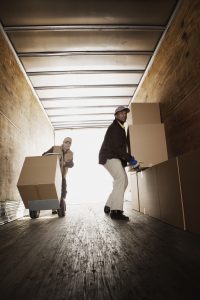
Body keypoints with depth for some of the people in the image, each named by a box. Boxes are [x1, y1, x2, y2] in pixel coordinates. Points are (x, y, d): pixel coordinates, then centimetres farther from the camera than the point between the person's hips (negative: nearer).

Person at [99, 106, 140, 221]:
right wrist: (131, 159, -24)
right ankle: (116, 211, -27)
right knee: (121, 179, -25)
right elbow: (116, 148, -22)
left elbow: (123, 145, 26)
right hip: (109, 156, -10)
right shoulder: (114, 127, -11)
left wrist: (129, 158, 16)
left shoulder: (120, 128, 21)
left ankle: (109, 206, 14)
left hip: (115, 157, 10)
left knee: (124, 181, 7)